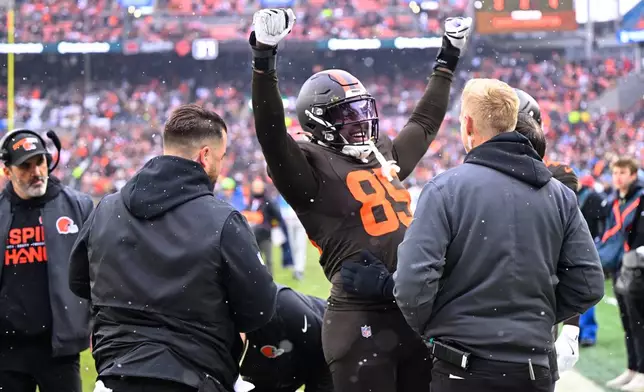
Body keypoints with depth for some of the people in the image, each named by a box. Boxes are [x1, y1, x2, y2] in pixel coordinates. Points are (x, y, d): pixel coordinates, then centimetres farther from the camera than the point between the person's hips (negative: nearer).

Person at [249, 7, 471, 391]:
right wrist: (264, 61, -32)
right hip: (363, 319, -8)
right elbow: (272, 134, -21)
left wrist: (448, 61, 38)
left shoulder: (385, 155, 17)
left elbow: (424, 123, 32)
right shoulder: (313, 165, -5)